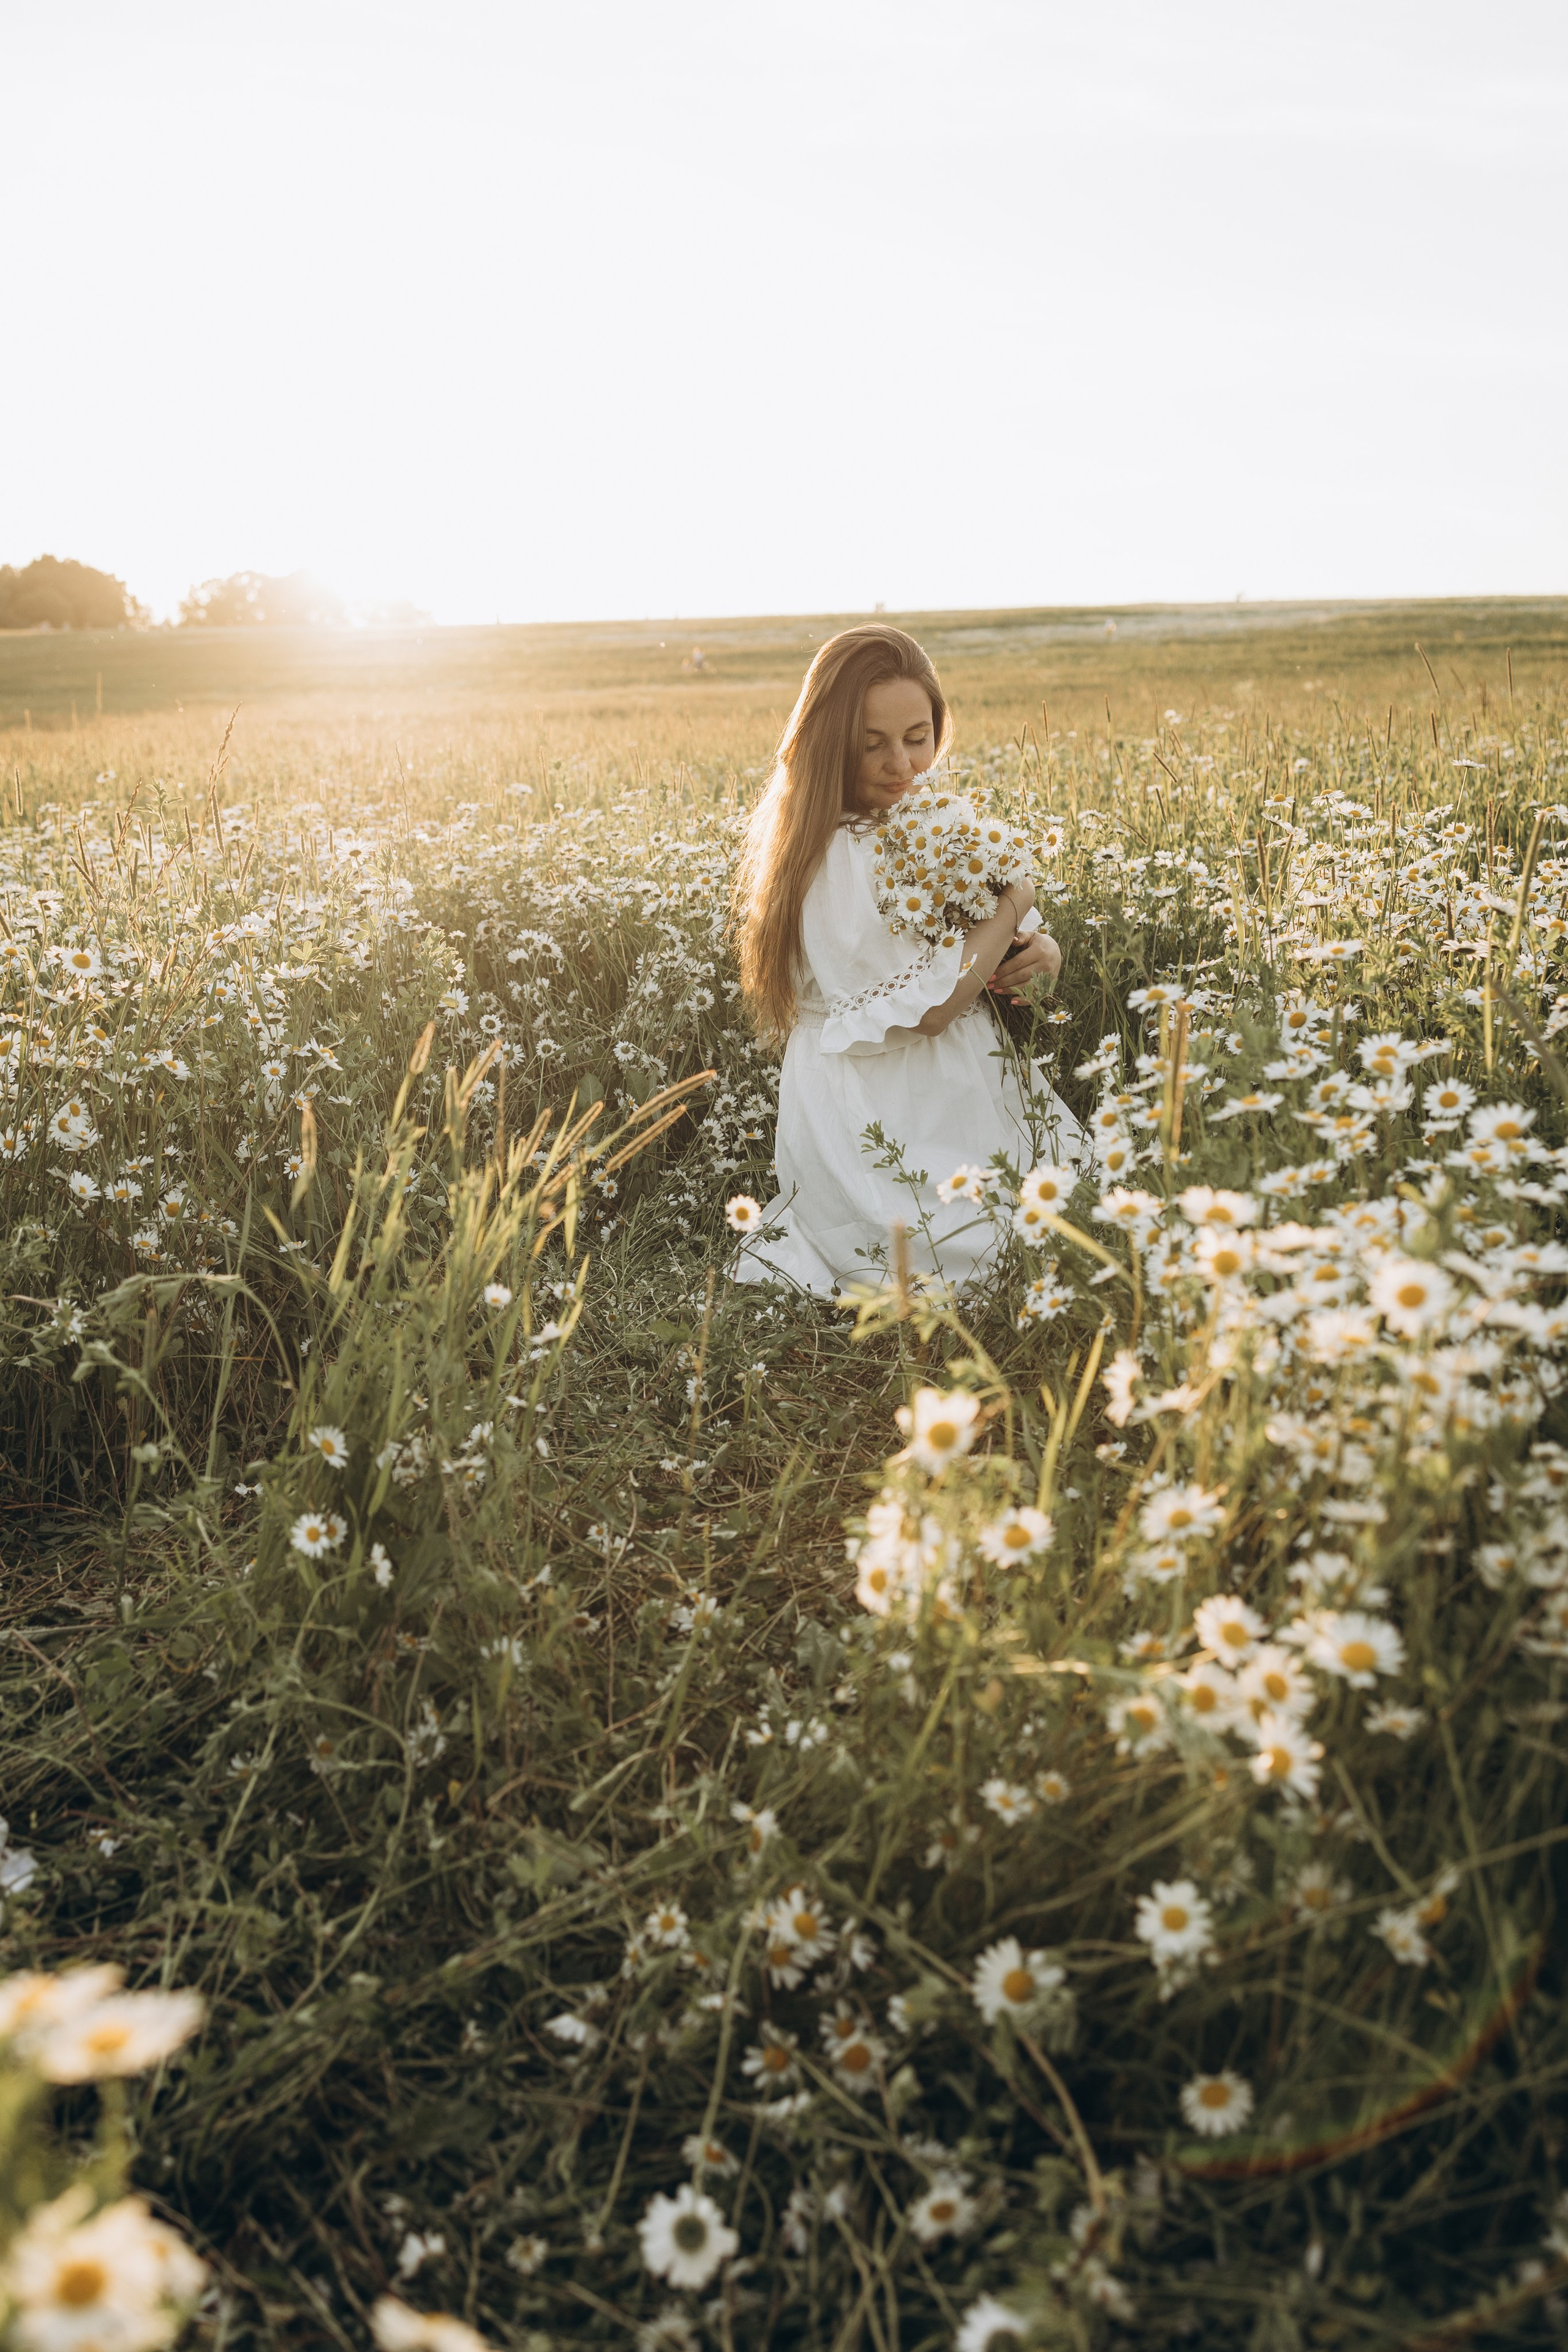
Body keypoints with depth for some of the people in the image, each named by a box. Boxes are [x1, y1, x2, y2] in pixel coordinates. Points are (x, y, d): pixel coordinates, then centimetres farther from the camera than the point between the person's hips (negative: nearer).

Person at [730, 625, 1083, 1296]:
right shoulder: (834, 854, -19)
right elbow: (925, 1007, -21)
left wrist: (1039, 951, -7)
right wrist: (1015, 903, -10)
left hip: (960, 1087, 9)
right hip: (879, 1126, -9)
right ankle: (801, 1244, 4)